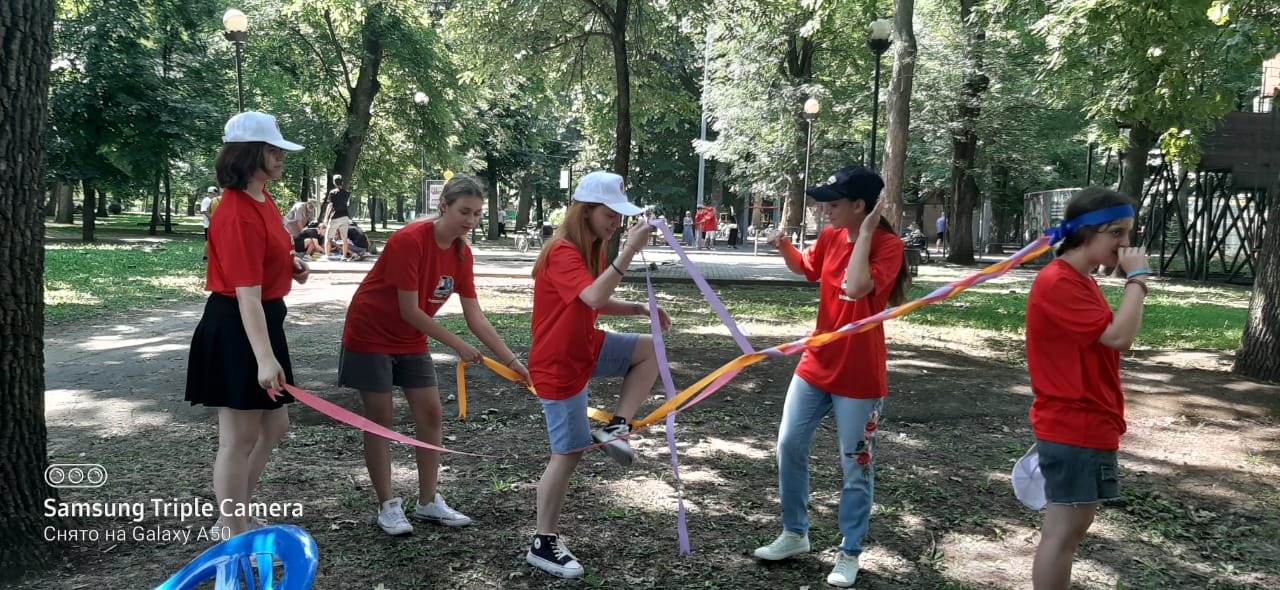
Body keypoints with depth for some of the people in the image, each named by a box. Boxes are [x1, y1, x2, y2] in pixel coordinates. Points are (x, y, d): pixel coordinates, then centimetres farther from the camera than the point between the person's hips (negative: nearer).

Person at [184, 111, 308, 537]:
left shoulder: (262, 198, 8)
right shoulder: (238, 216, -22)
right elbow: (247, 294, -27)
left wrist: (289, 266, 7)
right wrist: (265, 359, -31)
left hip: (264, 321, 10)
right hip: (236, 330, -10)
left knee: (274, 426, 18)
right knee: (240, 438, 0)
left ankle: (233, 518, 32)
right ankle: (234, 541, 12)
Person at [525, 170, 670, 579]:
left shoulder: (592, 251, 7)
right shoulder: (563, 252, -22)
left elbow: (599, 304, 16)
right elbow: (594, 298, -38)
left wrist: (640, 309, 2)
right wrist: (629, 251, -41)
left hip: (585, 348, 9)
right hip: (559, 363, -9)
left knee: (650, 349, 7)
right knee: (569, 452, -3)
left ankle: (617, 428, 4)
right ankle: (543, 546, 10)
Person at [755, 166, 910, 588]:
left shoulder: (888, 245, -17)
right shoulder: (830, 237, 2)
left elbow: (856, 287, -34)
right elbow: (806, 269, 22)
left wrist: (865, 233, -26)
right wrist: (784, 247, 3)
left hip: (860, 377, -6)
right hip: (816, 364, 7)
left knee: (856, 467, 6)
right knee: (789, 446, 10)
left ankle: (849, 554, 22)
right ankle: (794, 534, 28)